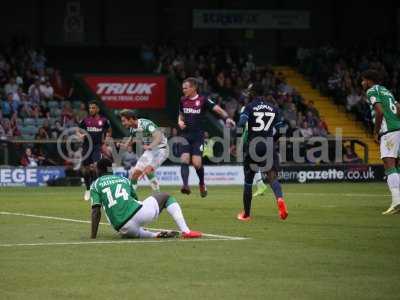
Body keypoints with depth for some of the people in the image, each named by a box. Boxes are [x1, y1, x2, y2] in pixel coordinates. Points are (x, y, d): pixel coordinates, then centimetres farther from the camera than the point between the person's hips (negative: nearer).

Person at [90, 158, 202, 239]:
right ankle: (186, 231, 5)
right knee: (166, 197, 27)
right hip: (138, 213, 1)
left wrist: (93, 236, 4)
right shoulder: (124, 179, 25)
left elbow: (96, 211, 3)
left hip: (123, 227, -1)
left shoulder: (95, 185, 15)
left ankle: (155, 235, 2)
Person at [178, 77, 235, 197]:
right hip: (185, 135, 4)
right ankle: (185, 185, -20)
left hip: (198, 136, -4)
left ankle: (202, 184, 16)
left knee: (197, 163, -9)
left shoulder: (203, 100, -5)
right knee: (184, 160, -13)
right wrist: (180, 121, 3)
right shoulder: (183, 100, 9)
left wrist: (226, 118, -30)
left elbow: (218, 109, -11)